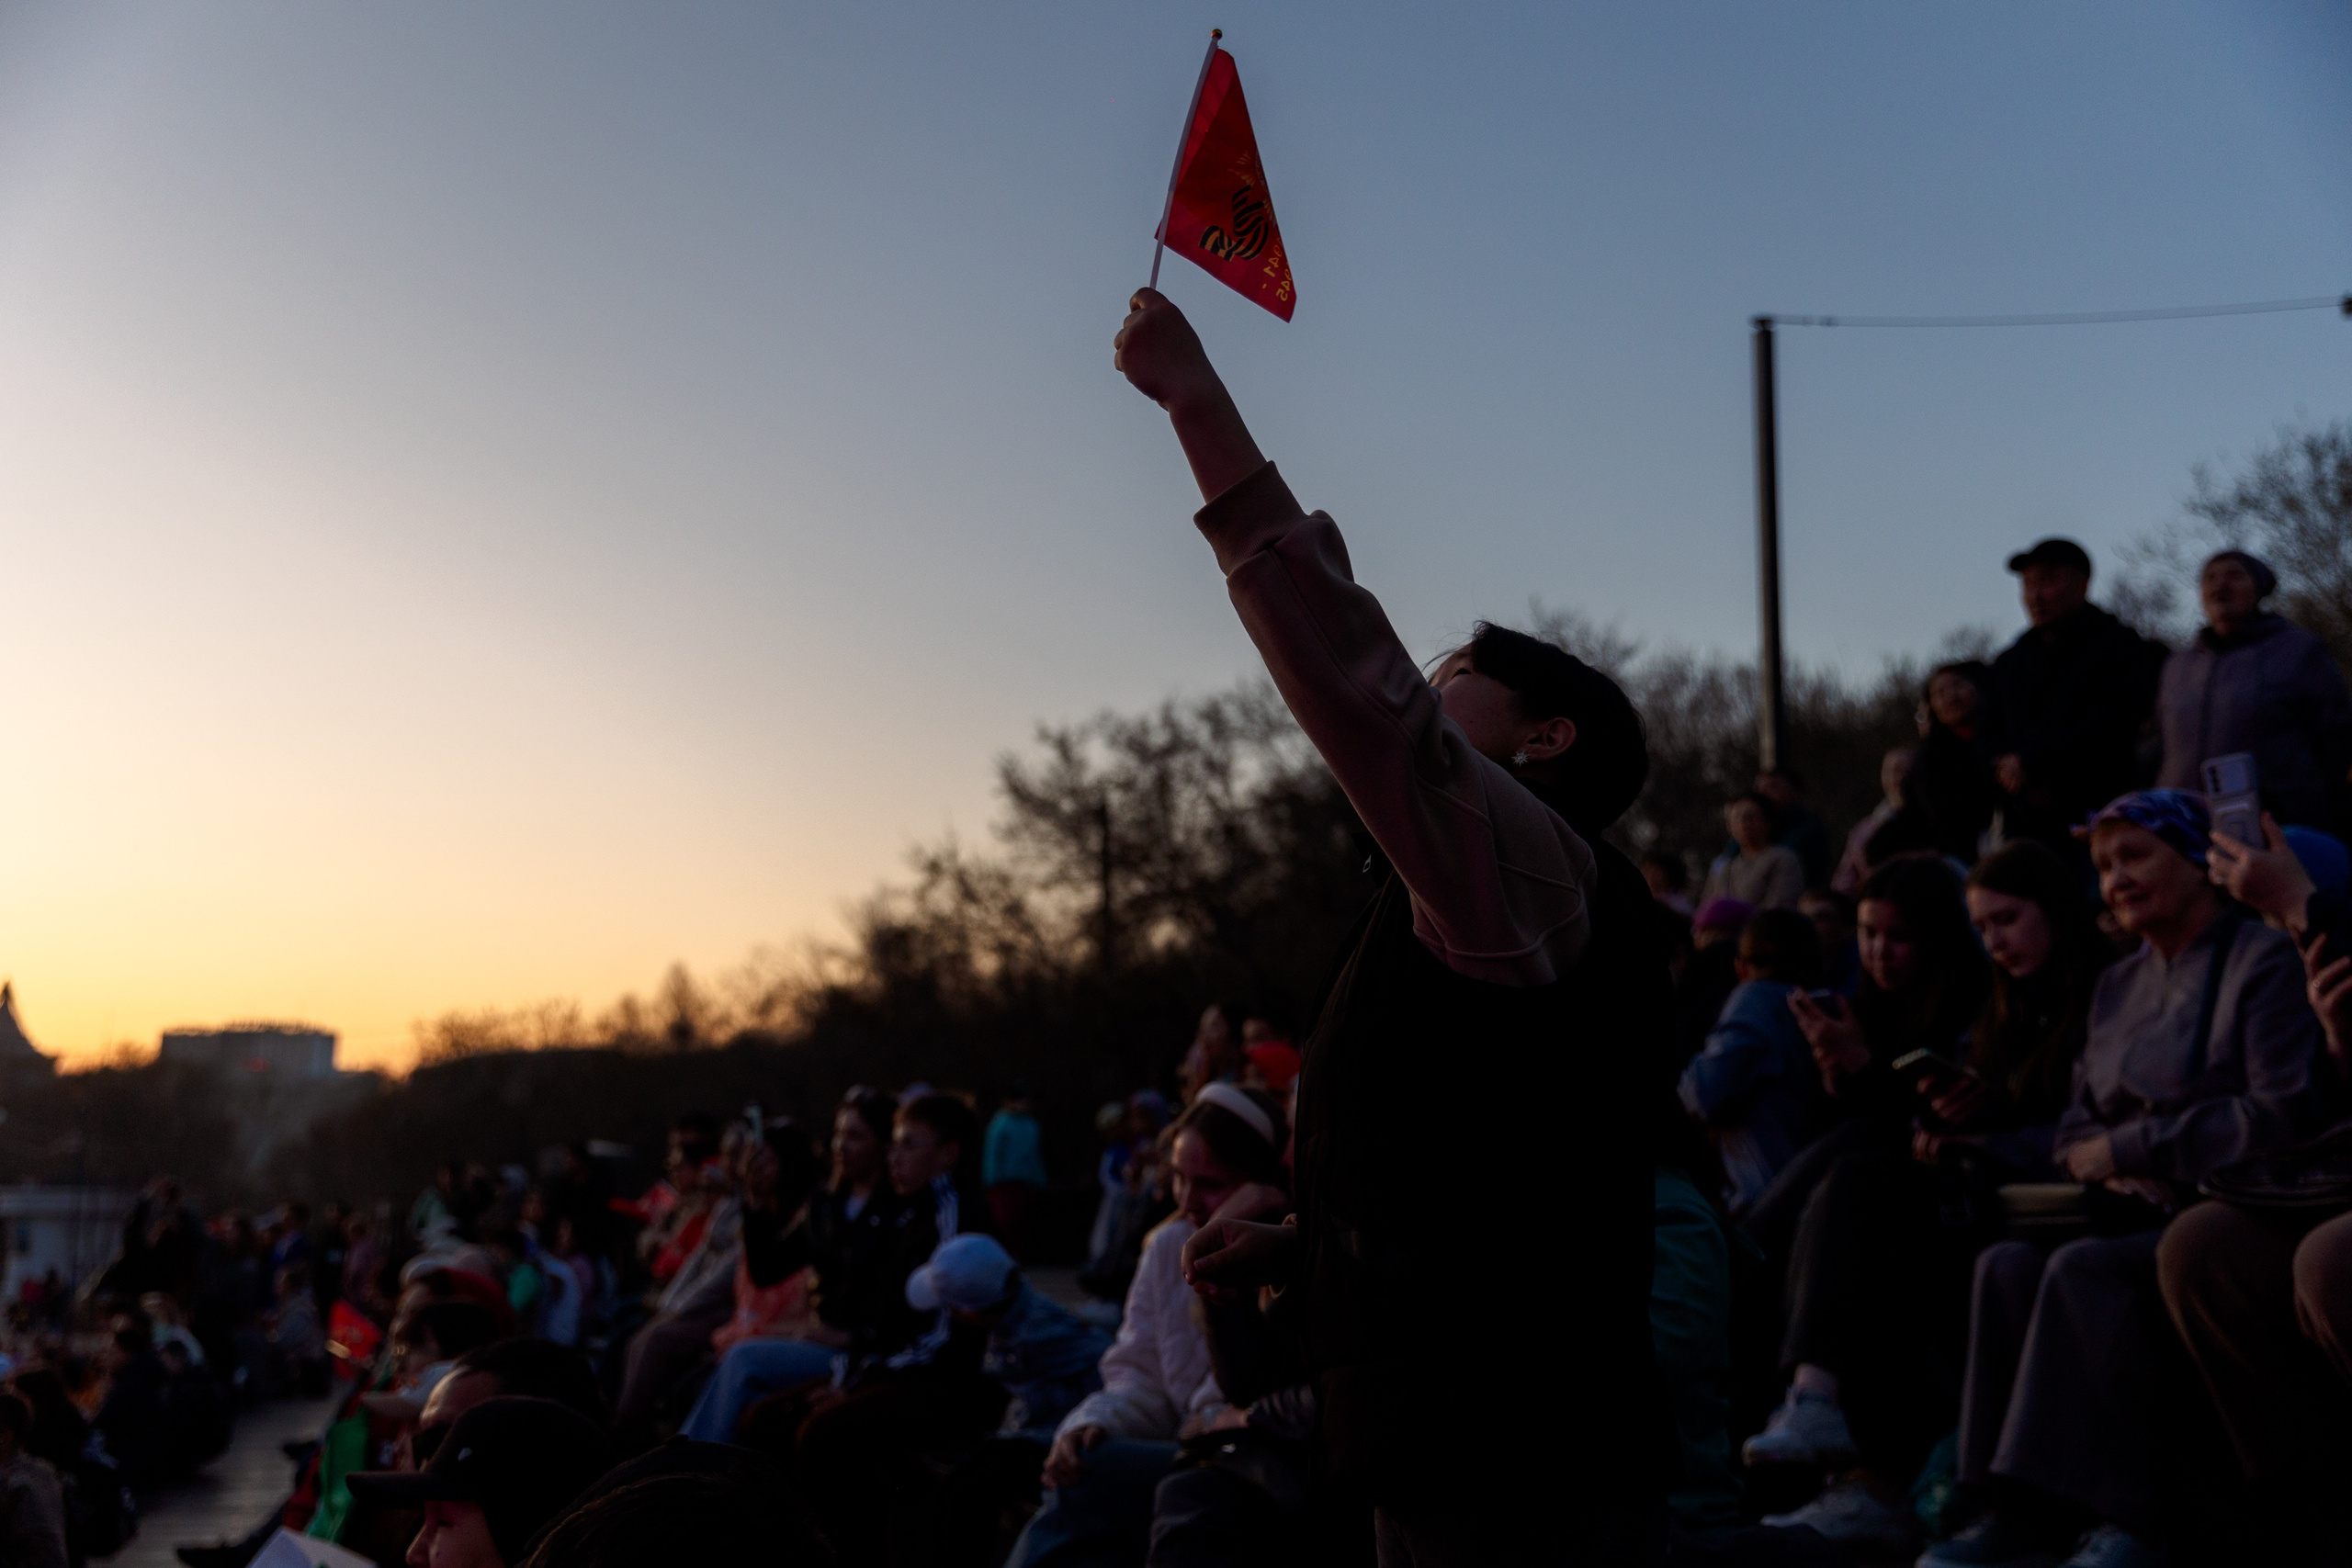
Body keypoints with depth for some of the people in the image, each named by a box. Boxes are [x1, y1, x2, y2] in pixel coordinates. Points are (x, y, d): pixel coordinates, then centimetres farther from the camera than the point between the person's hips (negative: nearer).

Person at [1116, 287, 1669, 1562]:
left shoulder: (1541, 868, -11)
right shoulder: (1460, 925, 20)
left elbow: (1357, 678, -25)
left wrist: (1198, 405, -24)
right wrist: (1299, 1253, 12)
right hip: (1453, 1457, 10)